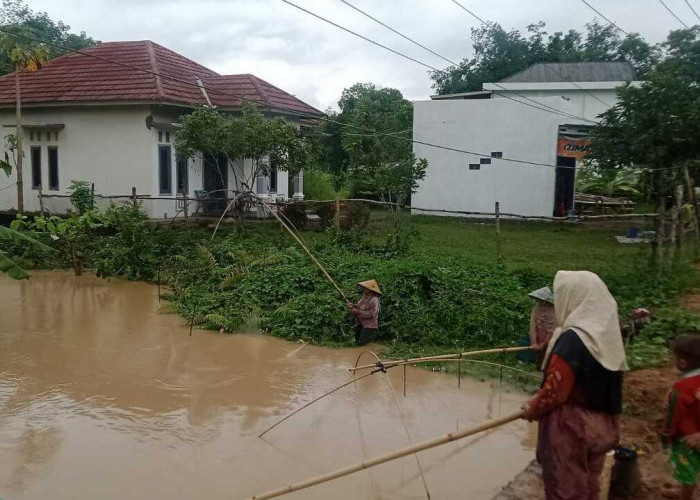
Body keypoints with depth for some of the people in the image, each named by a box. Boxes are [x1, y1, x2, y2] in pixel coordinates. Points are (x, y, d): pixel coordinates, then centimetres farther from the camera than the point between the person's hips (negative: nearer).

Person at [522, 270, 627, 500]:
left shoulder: (573, 339, -24)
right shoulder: (606, 334, 0)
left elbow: (555, 391, -20)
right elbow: (601, 384, 9)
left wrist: (532, 408, -3)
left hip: (570, 427, -7)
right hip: (599, 424, 8)